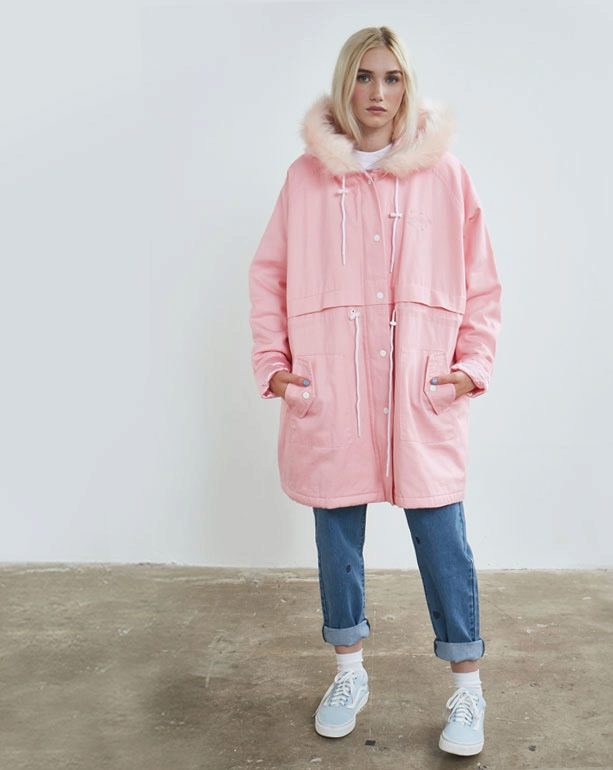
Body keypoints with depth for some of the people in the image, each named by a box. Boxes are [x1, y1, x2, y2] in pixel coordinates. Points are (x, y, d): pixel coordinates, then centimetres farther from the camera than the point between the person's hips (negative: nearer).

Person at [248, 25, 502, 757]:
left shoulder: (445, 175, 4)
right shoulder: (306, 176, 5)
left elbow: (480, 282, 7)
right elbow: (270, 275, 7)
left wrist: (473, 363, -2)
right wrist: (272, 362, -1)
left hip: (423, 394, -1)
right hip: (329, 395, 1)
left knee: (440, 533, 3)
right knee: (336, 533, 11)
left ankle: (466, 686, 23)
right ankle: (349, 673, 33)